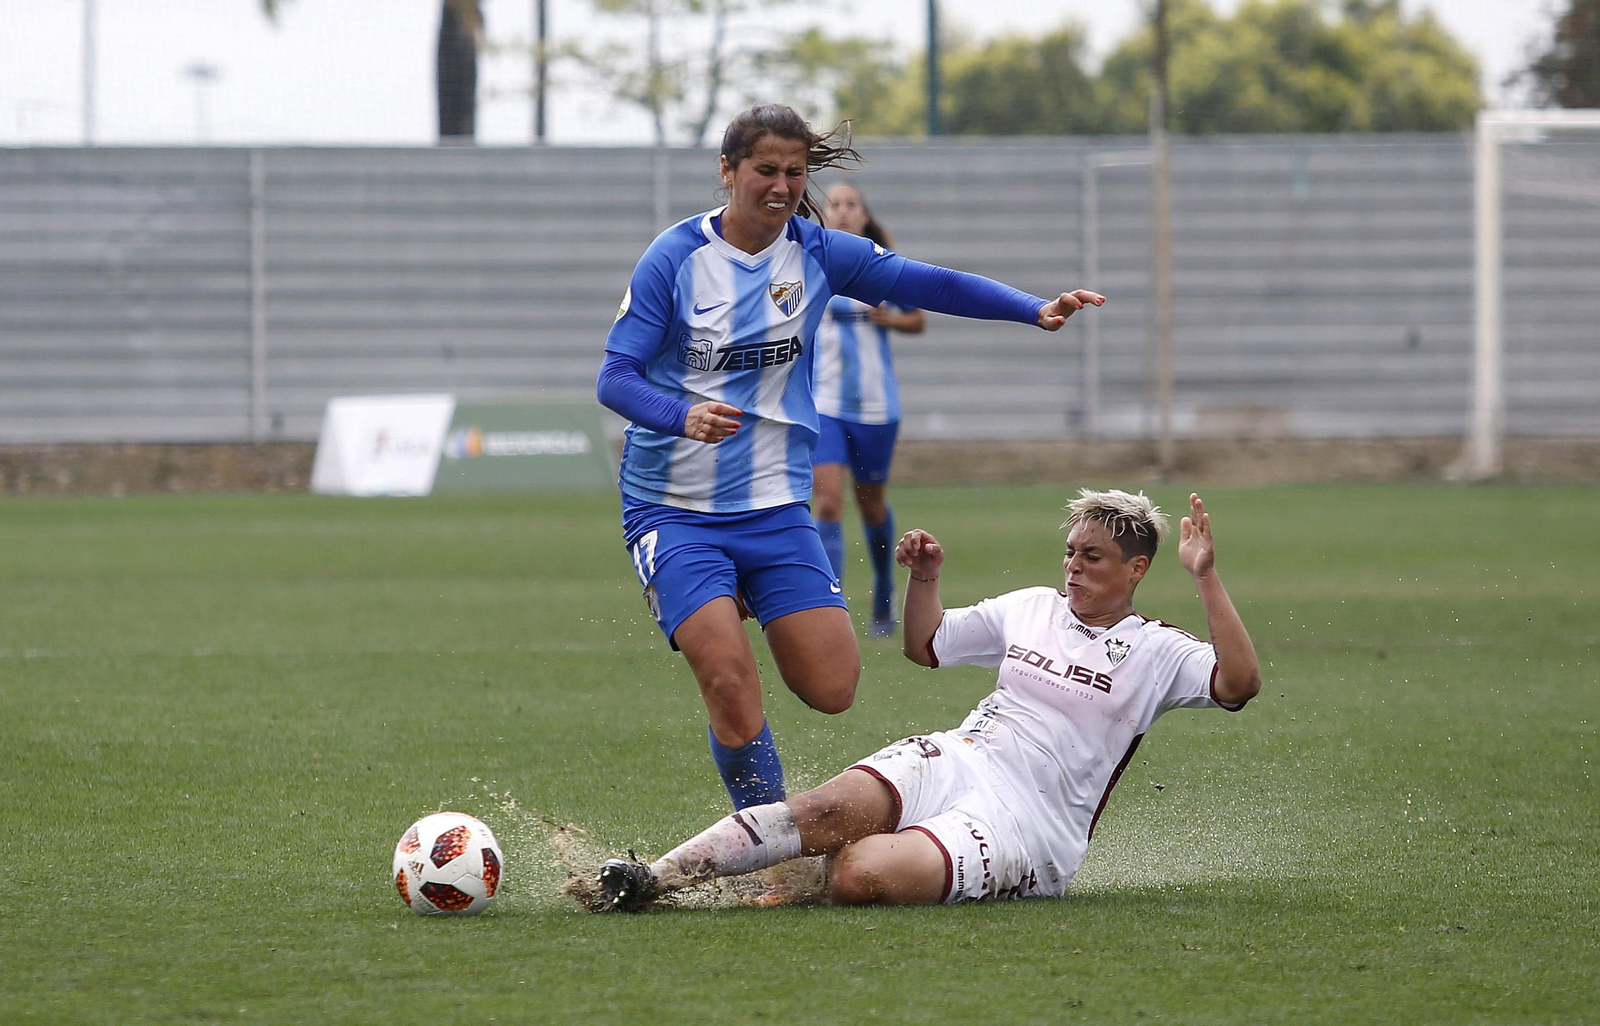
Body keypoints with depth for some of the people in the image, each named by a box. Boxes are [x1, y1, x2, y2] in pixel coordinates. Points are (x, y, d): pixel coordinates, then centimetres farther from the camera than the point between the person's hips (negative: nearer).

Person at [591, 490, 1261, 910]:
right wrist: (924, 578, 12)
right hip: (955, 760, 5)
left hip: (1027, 823, -5)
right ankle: (649, 881, -34)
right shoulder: (1030, 608, 19)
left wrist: (1204, 577, -18)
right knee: (830, 809, -28)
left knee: (862, 874, -33)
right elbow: (925, 645, 30)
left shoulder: (1155, 652, 3)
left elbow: (1239, 683, -15)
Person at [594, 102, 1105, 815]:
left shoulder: (817, 254, 1)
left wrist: (1036, 309, -18)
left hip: (774, 508, 4)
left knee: (832, 690, -3)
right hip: (674, 511, -4)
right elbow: (615, 377, -13)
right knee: (731, 688, -18)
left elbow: (928, 283, -5)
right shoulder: (676, 258, -9)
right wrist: (682, 415, -34)